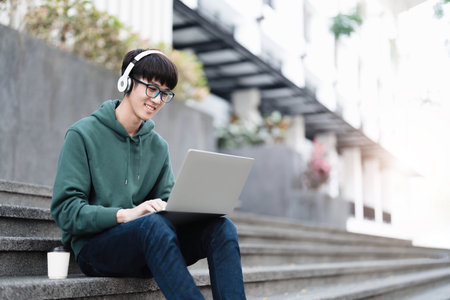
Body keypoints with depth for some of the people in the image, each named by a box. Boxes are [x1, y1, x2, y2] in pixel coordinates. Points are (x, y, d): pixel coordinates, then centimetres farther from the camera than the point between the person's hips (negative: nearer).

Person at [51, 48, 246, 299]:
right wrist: (125, 214, -26)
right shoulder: (83, 134, -2)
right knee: (153, 223, -37)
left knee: (221, 227, -20)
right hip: (95, 245, -5)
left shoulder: (159, 146, 15)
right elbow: (65, 210, -10)